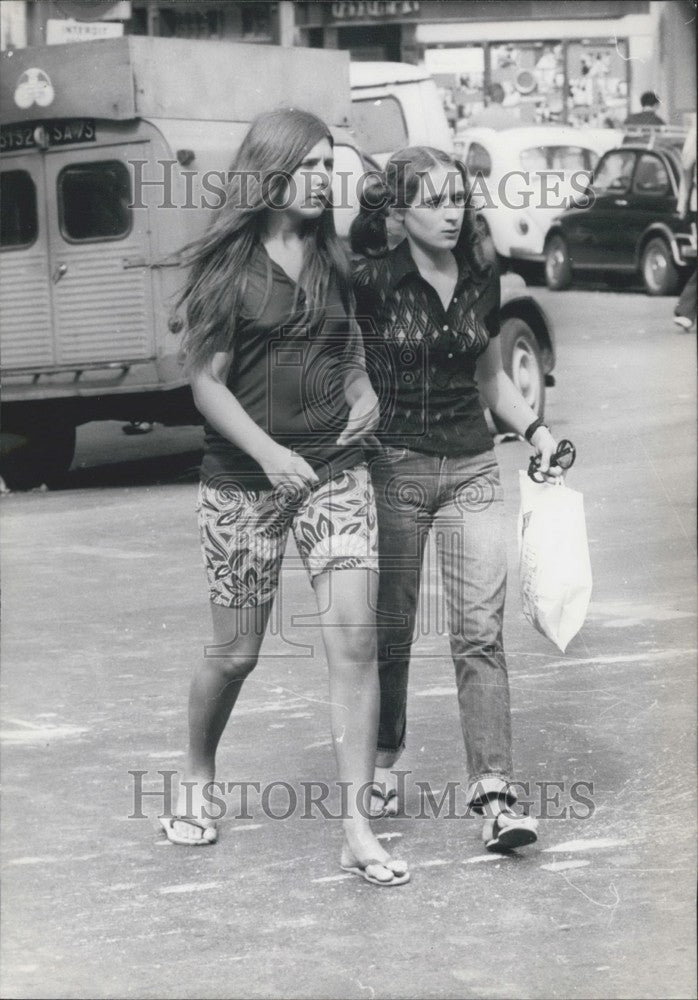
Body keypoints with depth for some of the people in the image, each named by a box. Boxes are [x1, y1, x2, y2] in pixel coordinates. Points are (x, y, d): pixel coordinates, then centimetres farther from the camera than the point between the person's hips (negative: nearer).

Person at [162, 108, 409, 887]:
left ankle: (358, 830, -6)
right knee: (235, 652, 7)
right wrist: (270, 455, -19)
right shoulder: (227, 264, -6)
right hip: (242, 484, -3)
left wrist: (363, 393, 2)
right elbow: (207, 383, -8)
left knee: (355, 641, -9)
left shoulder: (332, 259, 8)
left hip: (336, 472, 3)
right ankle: (197, 781, 36)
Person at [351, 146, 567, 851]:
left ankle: (494, 793, -10)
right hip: (394, 468, -3)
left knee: (480, 630, -6)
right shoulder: (370, 282, -8)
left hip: (471, 469, 3)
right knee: (389, 632, 7)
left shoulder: (482, 282, 7)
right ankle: (383, 766, 29)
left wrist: (533, 428, 9)